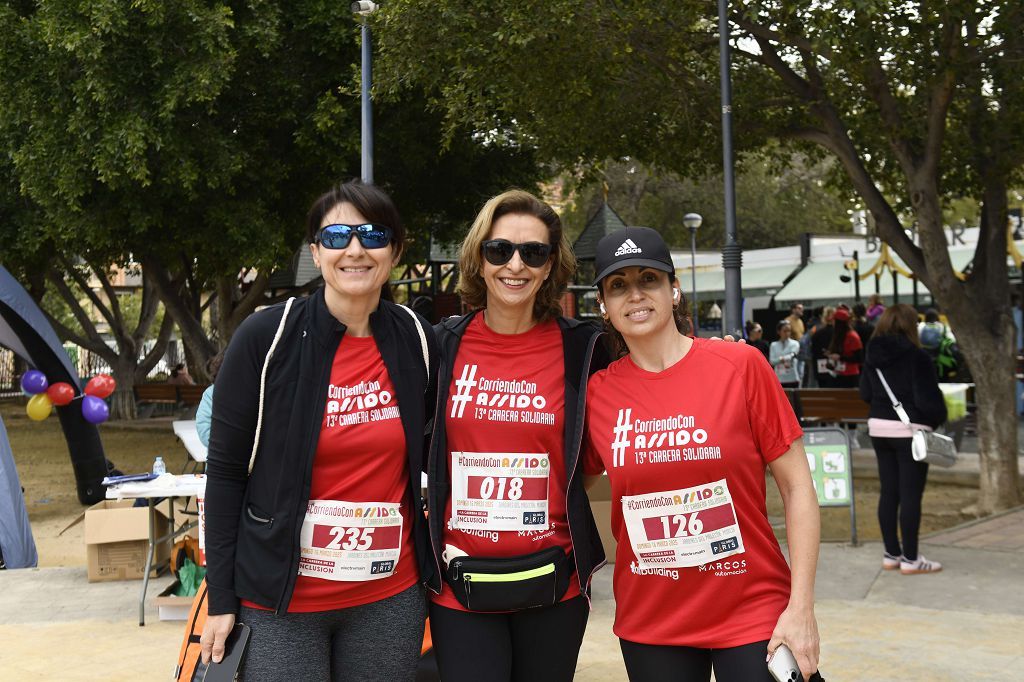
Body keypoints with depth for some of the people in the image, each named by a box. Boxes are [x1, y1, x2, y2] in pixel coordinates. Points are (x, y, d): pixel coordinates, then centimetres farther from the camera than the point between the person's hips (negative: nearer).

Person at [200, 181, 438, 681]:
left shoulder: (416, 340, 1)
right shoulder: (266, 338, -8)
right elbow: (226, 471, -5)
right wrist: (222, 600, -6)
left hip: (390, 597, 3)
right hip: (282, 602, -3)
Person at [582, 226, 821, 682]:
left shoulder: (740, 366, -8)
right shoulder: (597, 393, -2)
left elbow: (797, 487, -6)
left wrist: (801, 608, -11)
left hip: (753, 613, -2)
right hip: (649, 624, 2)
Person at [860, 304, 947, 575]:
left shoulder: (873, 356, 3)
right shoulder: (916, 357, -15)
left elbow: (866, 393, 12)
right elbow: (928, 398, -15)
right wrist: (939, 418, 3)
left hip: (879, 427, 6)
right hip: (910, 429, -6)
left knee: (888, 492, 11)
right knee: (911, 495, -1)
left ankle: (891, 554, 16)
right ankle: (910, 559, 2)